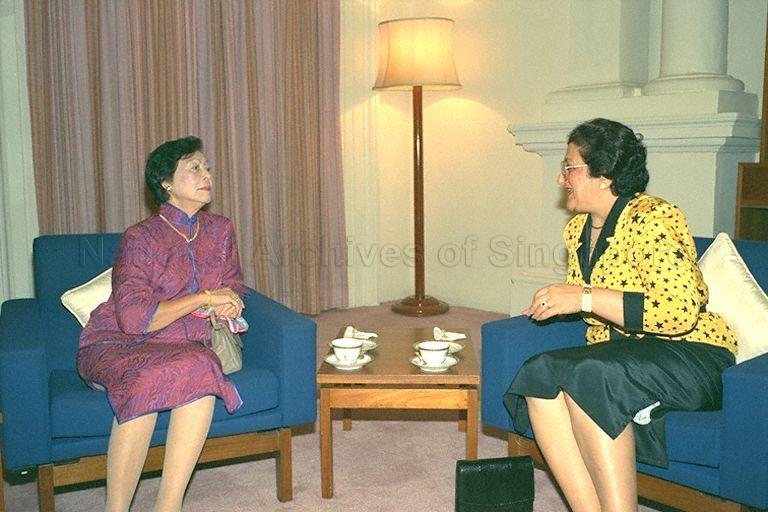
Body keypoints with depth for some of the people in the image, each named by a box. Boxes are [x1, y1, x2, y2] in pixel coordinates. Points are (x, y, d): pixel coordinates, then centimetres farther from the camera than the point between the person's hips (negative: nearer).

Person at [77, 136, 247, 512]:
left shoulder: (220, 231, 8)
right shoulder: (141, 238, -10)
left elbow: (233, 290, 18)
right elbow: (135, 318, -19)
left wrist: (224, 306, -7)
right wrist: (204, 298, -16)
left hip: (183, 347, 4)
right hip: (114, 345, -4)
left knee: (201, 369, -32)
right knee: (146, 380, -38)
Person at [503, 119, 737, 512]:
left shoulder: (652, 219, -12)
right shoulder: (577, 230, 13)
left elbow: (681, 312, -23)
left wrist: (585, 298, -24)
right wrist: (555, 303, 4)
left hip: (689, 357, -7)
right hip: (615, 356, 7)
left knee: (587, 378, -35)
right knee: (539, 376, -23)